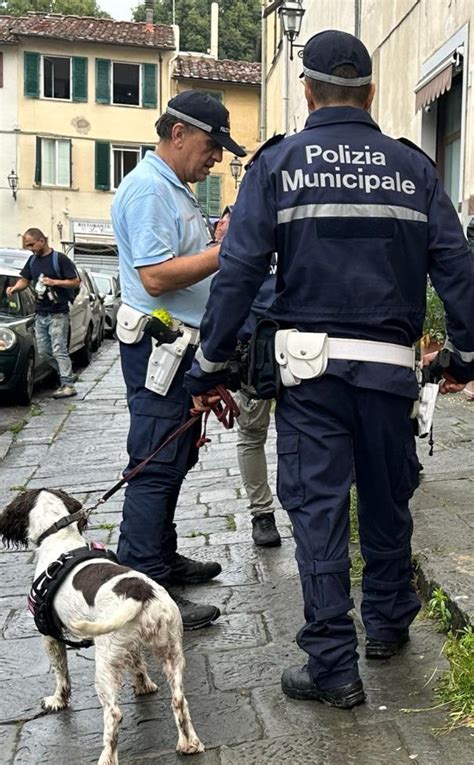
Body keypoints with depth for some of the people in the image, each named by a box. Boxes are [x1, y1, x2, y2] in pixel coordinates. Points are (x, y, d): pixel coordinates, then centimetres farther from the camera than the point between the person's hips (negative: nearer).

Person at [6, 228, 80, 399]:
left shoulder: (60, 259, -10)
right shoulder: (32, 260, 11)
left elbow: (76, 281, -10)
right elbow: (24, 280, 14)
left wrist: (54, 282, -20)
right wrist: (14, 288, -7)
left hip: (58, 314, -7)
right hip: (40, 314, 7)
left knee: (59, 350, -9)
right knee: (43, 350, 8)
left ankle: (68, 386, -6)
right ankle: (65, 375, 23)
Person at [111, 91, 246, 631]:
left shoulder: (176, 189, 19)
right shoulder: (148, 188, -14)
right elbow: (156, 277, -23)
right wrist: (226, 250, -21)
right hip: (159, 347, -11)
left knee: (172, 462, 17)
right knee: (156, 468, -7)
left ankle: (161, 559, 30)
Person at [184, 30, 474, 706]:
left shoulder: (277, 164, 0)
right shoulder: (412, 165, 5)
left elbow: (238, 273, -7)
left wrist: (209, 369, -1)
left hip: (310, 363, -2)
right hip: (391, 364, 3)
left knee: (318, 506, 4)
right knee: (387, 498, 18)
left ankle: (333, 665, 7)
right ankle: (389, 624, 35)